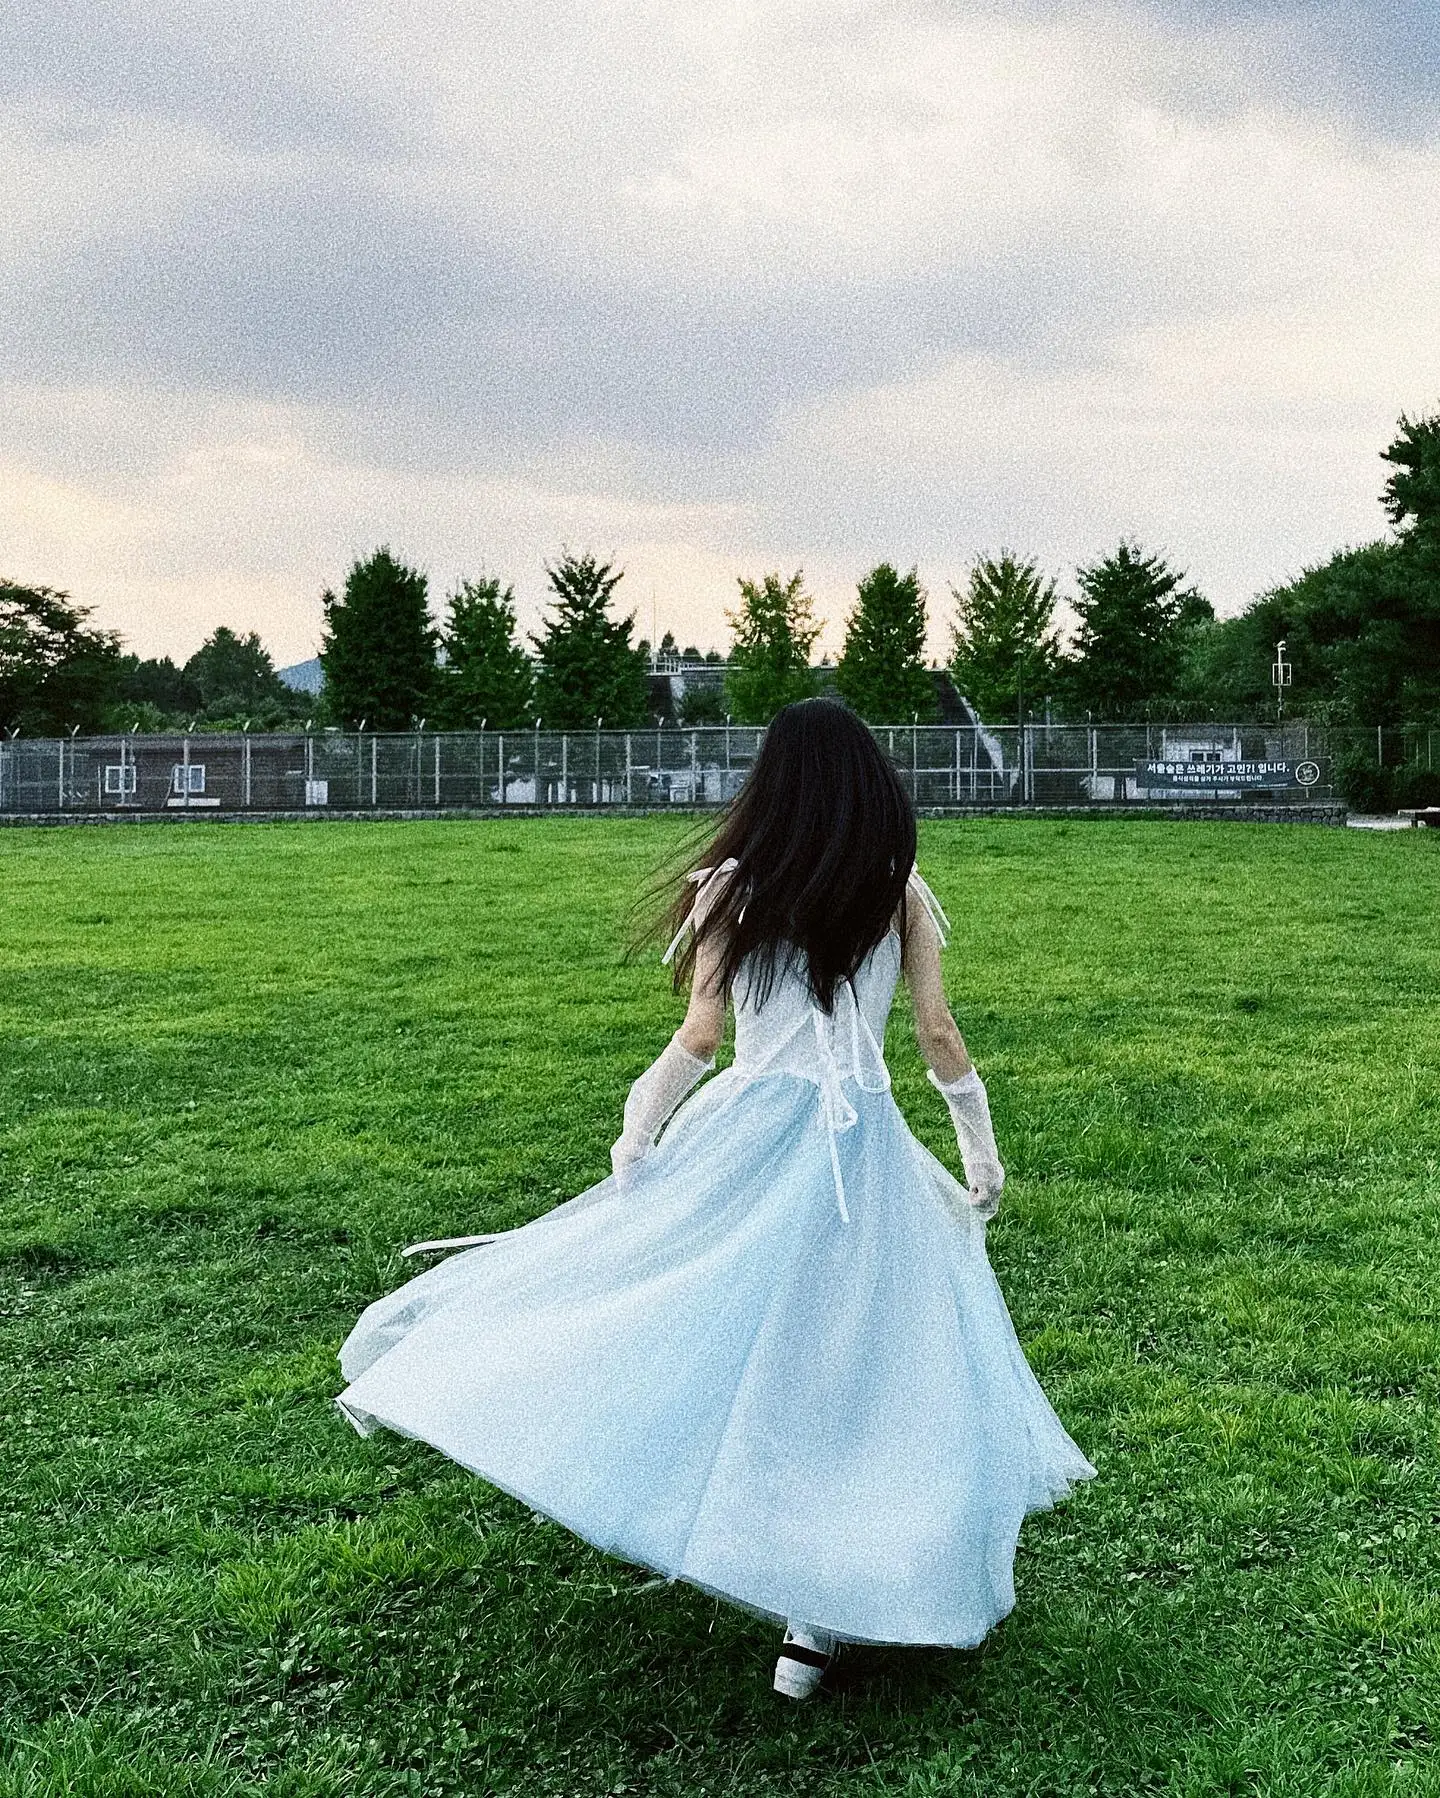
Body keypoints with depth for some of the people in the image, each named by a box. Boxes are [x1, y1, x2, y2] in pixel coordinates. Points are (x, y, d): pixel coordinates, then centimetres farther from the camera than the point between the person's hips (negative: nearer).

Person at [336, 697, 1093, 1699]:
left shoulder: (735, 886, -1)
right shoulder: (902, 889, 2)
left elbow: (697, 1040, -3)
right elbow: (939, 1036, 3)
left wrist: (634, 1144, 8)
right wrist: (982, 1150, 15)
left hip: (746, 1139, -1)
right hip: (865, 1154, 2)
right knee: (859, 1361, 7)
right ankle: (820, 1617, 8)